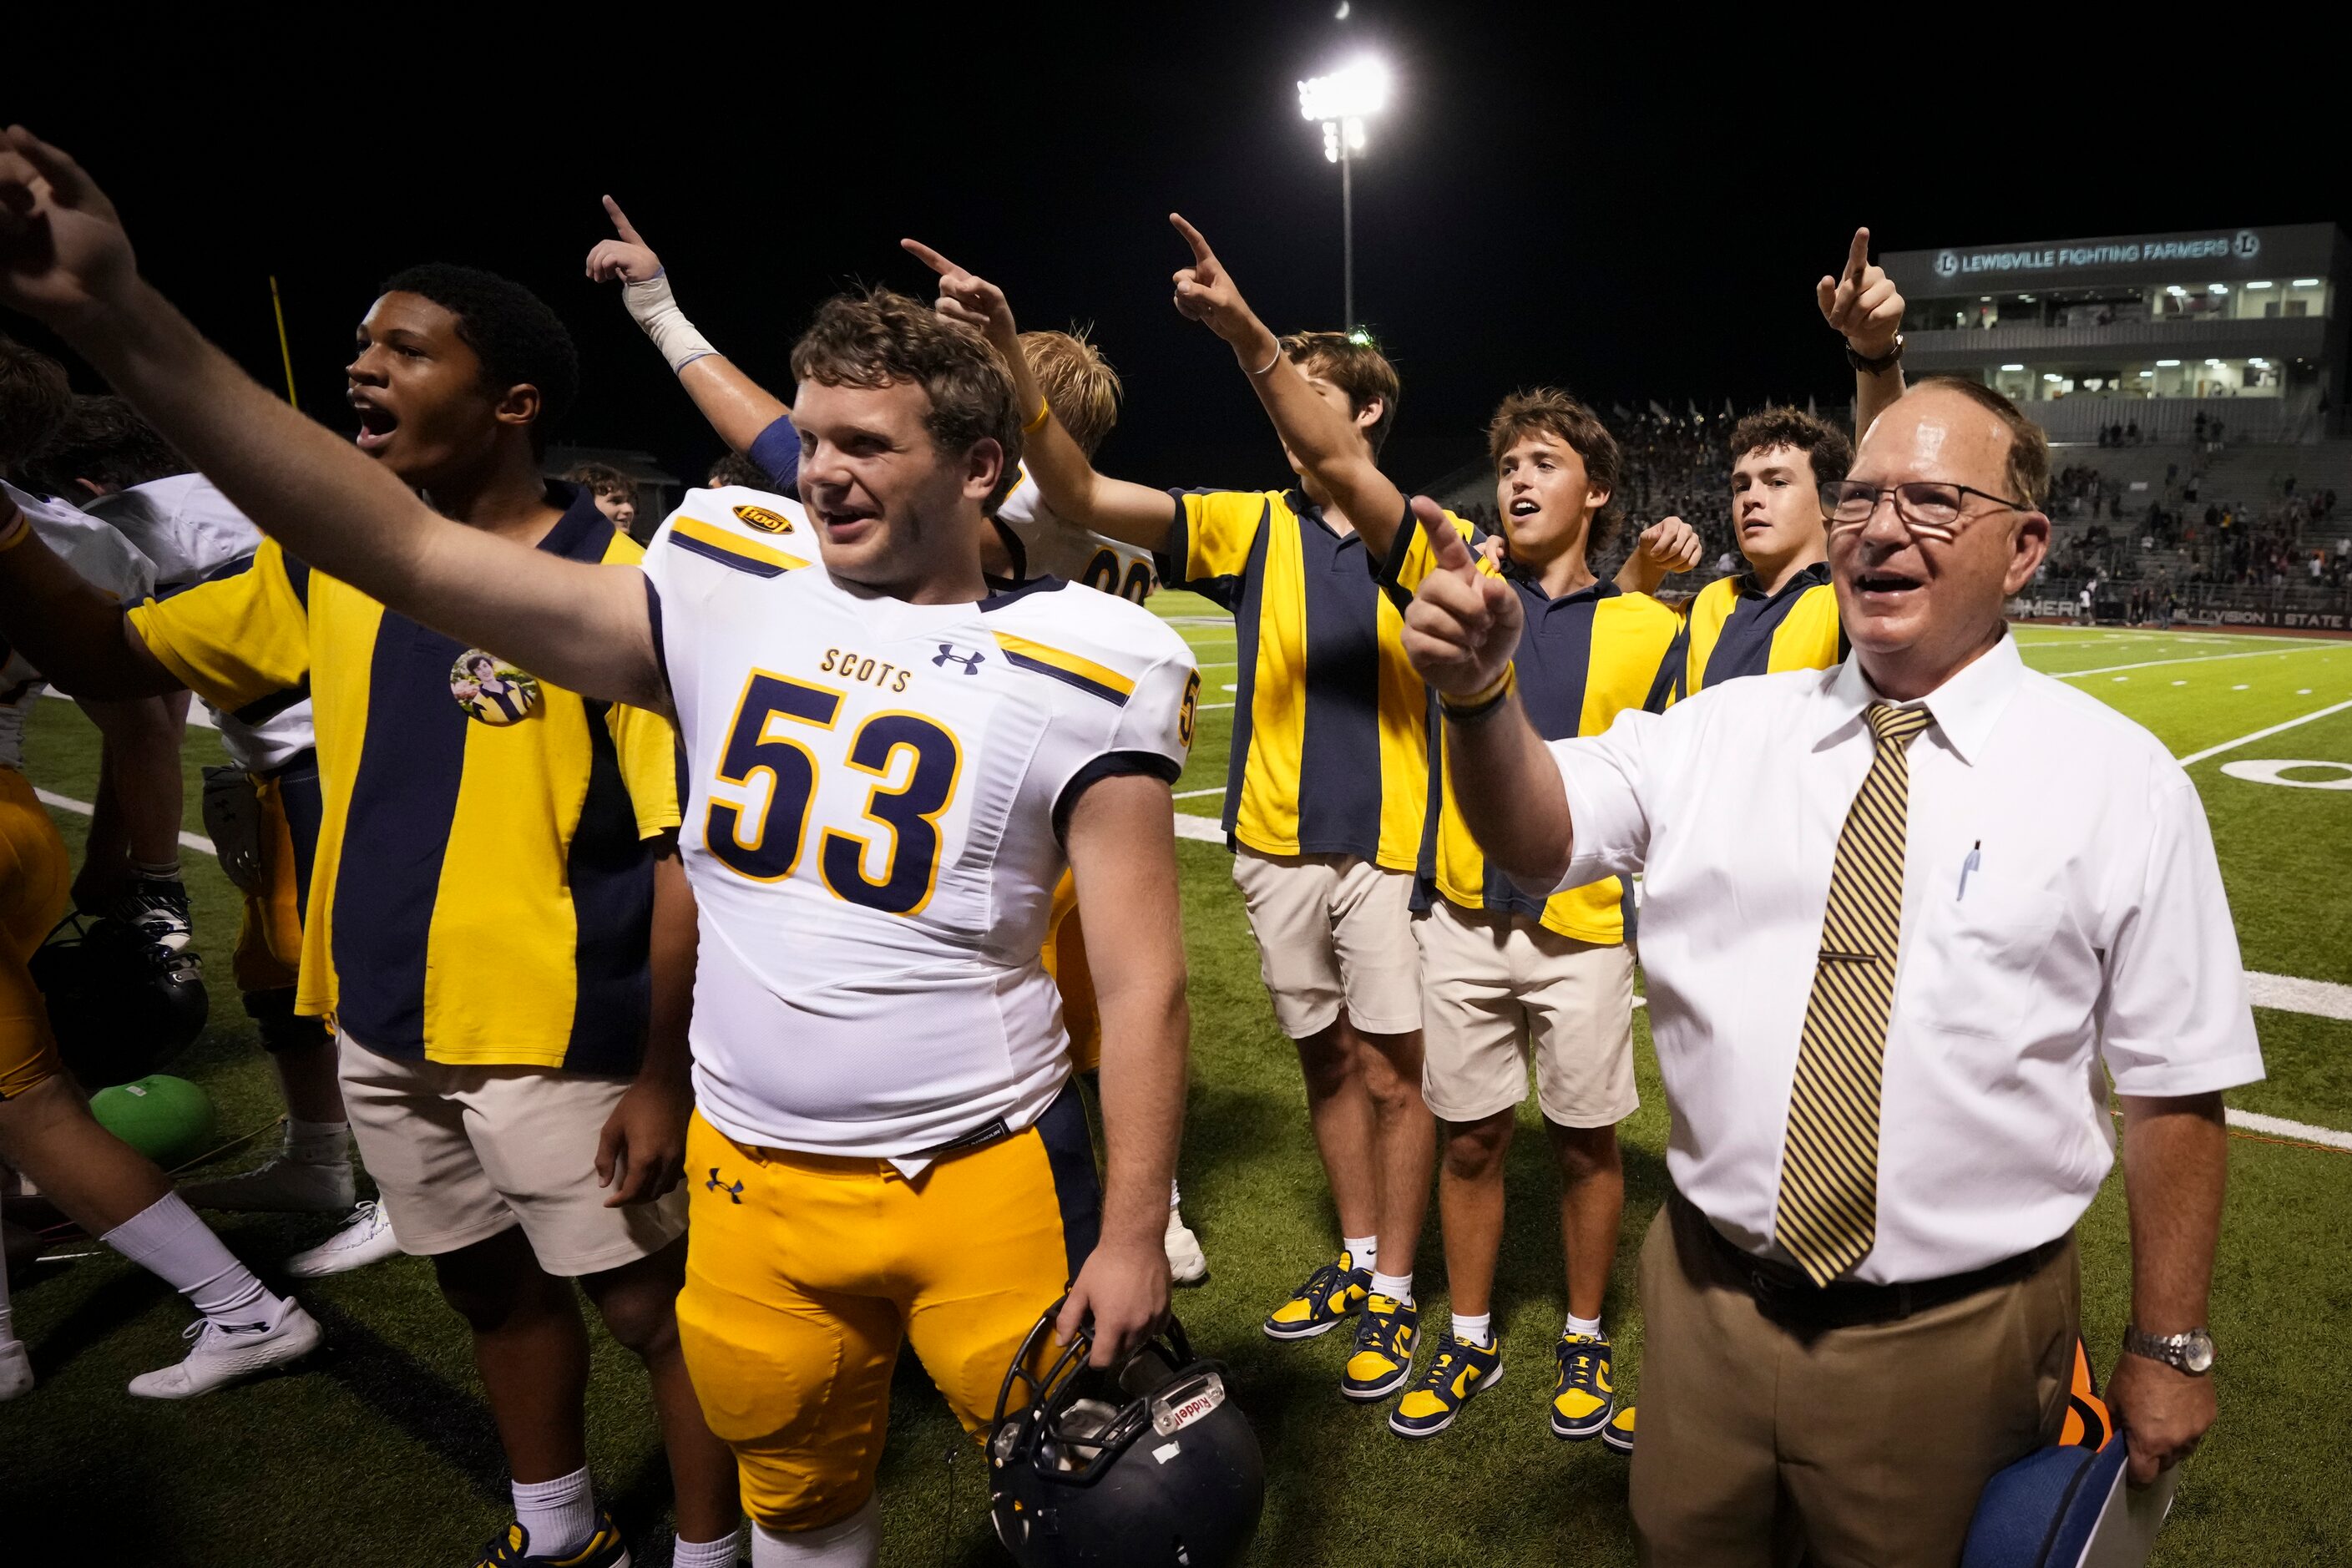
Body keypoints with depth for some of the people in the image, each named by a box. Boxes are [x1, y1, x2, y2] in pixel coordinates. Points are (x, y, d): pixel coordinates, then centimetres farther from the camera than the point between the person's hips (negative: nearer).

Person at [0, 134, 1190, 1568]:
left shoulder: (1087, 673, -10)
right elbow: (414, 551, -5)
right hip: (754, 1176, 3)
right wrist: (128, 324, -12)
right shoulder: (724, 605, -2)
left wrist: (1135, 1235, -9)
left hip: (986, 1181, -3)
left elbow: (1143, 977, -9)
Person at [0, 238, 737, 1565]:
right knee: (492, 1286, 23)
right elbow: (112, 657, 15)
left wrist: (665, 1070, -17)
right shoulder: (326, 566, 6)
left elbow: (685, 845, -17)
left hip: (557, 1040, -7)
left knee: (652, 1305, 7)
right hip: (382, 1030, 7)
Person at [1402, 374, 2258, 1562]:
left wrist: (2167, 1349, 1)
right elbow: (1538, 837, -12)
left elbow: (2175, 1086, -3)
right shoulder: (1725, 729, 0)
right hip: (1707, 1302, 2)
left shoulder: (2116, 780, -6)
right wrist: (1479, 691, -32)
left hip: (1957, 1342, -2)